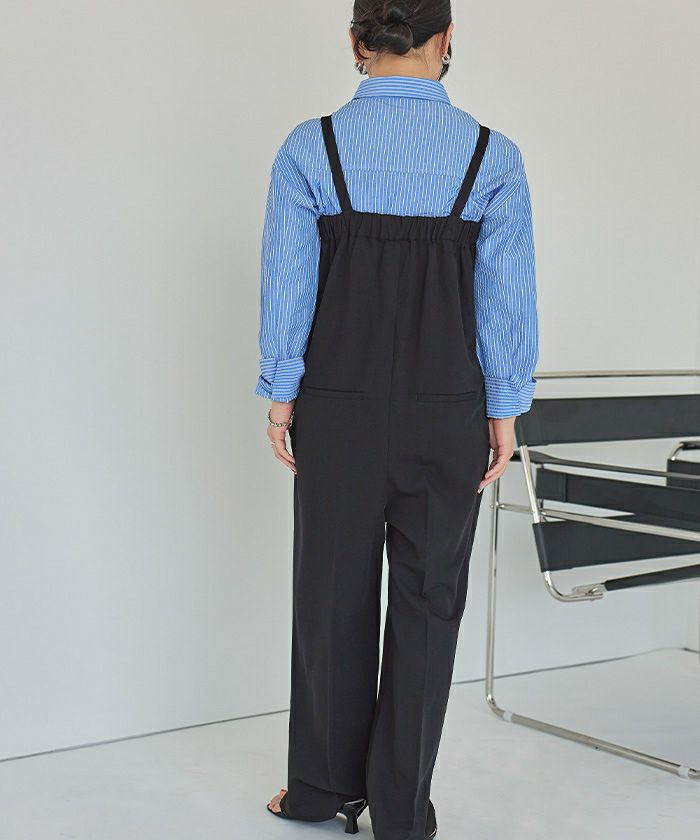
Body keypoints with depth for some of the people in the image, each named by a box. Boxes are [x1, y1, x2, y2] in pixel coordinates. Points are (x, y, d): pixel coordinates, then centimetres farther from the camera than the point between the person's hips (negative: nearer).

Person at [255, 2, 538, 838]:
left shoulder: (309, 149, -5)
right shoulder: (493, 157, -5)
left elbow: (287, 283, -4)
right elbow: (508, 297, -4)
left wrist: (281, 396, 4)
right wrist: (504, 411, 3)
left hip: (338, 407, 1)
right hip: (448, 414, 0)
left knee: (334, 593, 14)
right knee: (428, 603, 9)